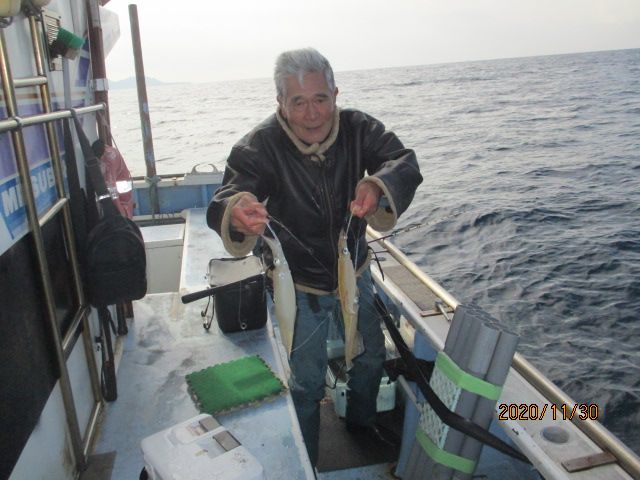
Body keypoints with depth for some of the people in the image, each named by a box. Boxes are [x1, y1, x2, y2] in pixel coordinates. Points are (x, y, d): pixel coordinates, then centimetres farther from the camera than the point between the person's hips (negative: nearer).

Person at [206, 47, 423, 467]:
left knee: (371, 356, 23)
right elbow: (223, 201, -37)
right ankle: (304, 463, 37)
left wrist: (376, 186, -51)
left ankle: (361, 422, 54)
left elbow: (406, 163, -27)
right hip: (300, 286, -4)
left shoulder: (359, 128, -15)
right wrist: (237, 212, -63)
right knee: (306, 381, 9)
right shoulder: (261, 146, -24)